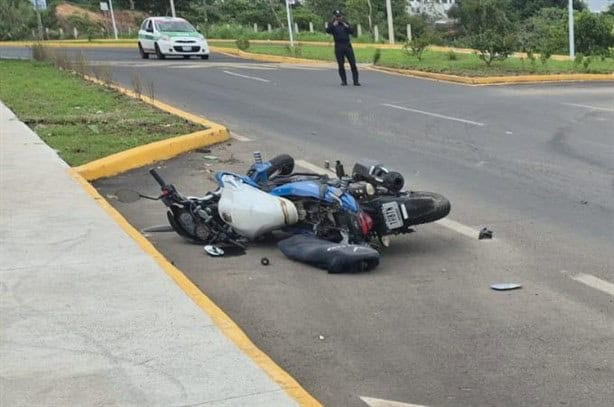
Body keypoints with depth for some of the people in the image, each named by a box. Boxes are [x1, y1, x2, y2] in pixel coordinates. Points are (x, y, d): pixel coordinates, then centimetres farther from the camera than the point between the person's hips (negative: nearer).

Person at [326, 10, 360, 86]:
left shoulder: (345, 23, 13)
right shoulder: (332, 24, 6)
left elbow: (352, 32, 3)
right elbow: (328, 31, -13)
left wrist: (346, 26, -8)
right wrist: (334, 25, -16)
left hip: (347, 45, 2)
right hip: (338, 46, -2)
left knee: (353, 63, -4)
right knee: (341, 65, 1)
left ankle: (356, 81, -1)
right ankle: (344, 81, 10)